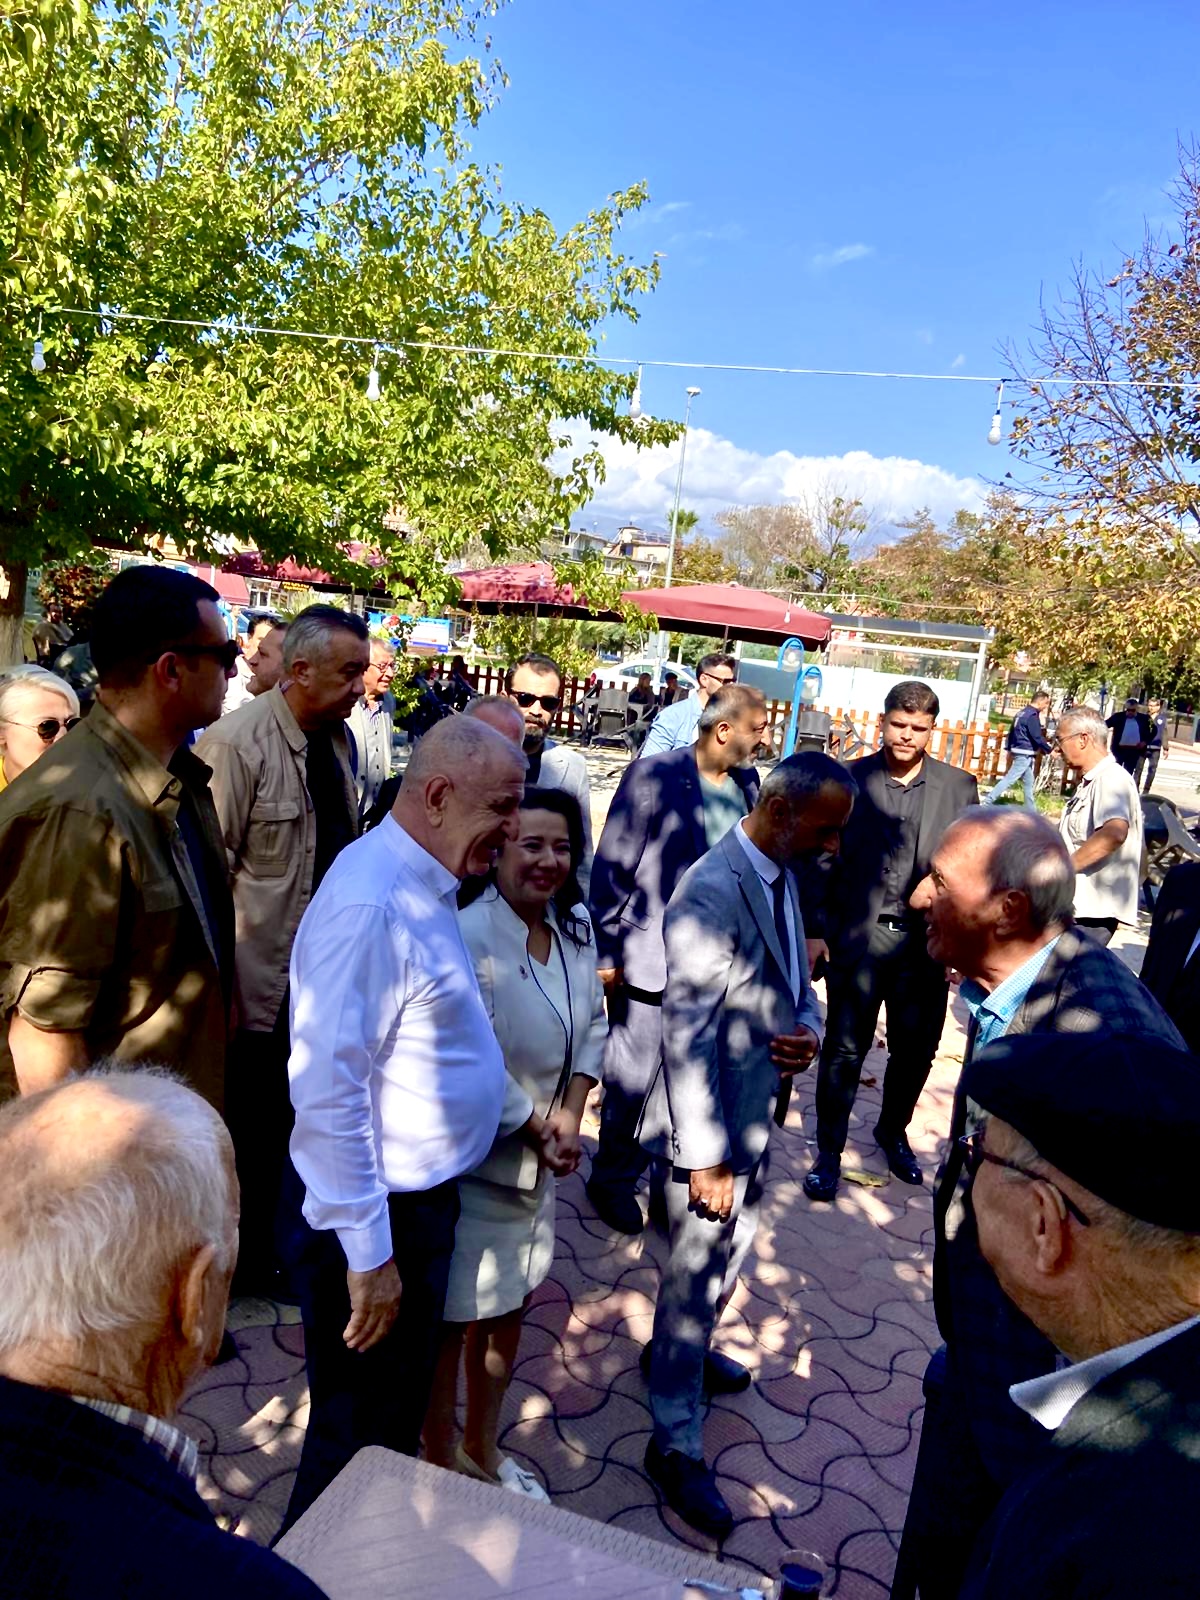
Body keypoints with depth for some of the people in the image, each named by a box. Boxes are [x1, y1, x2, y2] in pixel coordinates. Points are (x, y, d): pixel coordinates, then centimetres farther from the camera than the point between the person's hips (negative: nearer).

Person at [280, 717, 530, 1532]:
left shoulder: (427, 886, 5)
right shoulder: (370, 904, -27)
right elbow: (327, 1091, -29)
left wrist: (517, 1116, 14)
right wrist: (368, 1252, -25)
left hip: (426, 1195, 10)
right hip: (376, 1216, -10)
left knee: (401, 1416, 27)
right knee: (357, 1437, 12)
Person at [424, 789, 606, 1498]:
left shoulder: (575, 927, -2)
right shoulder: (470, 935, -26)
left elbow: (593, 1026, 5)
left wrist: (571, 1112, -9)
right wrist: (539, 1124, -14)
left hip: (539, 1159, 7)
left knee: (510, 1308, 24)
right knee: (455, 1321, 11)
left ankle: (482, 1447, 47)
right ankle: (441, 1462, 36)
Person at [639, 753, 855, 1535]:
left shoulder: (783, 876, 3)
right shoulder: (712, 892, -26)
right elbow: (687, 1034, -25)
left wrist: (810, 1029, -7)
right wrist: (706, 1156, -22)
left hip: (760, 1114, 9)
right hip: (714, 1120, -9)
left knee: (730, 1258, 27)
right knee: (694, 1279, 7)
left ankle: (689, 1347, 53)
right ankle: (677, 1445, 26)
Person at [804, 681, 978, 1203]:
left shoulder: (959, 786, 2)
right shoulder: (850, 779, -3)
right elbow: (824, 860, -1)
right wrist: (817, 930, -4)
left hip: (926, 940, 2)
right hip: (858, 937, -2)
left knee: (916, 1049, 15)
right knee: (845, 1049, 6)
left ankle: (893, 1132, 40)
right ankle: (829, 1152, 23)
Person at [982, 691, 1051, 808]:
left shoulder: (1021, 713, 14)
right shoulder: (1032, 715, -16)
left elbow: (1011, 733, 19)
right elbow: (1037, 737, -19)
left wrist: (1010, 750, 24)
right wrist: (1049, 750, -11)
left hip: (1018, 752, 10)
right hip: (1025, 755, -10)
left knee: (1028, 783, 14)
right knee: (1009, 779, -9)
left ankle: (1031, 811, 19)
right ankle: (988, 801, -10)